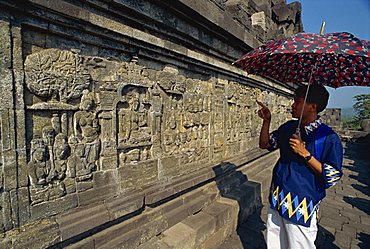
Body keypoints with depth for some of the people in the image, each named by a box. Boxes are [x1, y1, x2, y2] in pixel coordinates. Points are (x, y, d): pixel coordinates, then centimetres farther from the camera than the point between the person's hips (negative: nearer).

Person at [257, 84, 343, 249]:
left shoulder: (329, 137, -14)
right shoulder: (289, 127, 3)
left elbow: (332, 177, -14)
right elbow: (264, 144, 9)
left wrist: (305, 153, -23)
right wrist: (267, 121, -4)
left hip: (302, 207, -5)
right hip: (277, 200, 5)